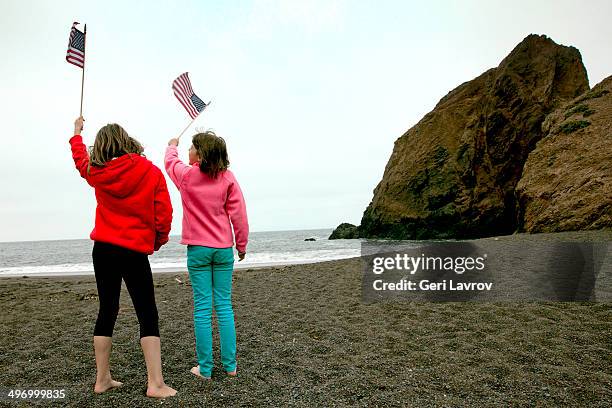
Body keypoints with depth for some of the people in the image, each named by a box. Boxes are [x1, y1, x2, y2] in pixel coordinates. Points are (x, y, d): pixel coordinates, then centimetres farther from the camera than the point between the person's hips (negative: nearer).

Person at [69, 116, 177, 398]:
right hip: (135, 251, -4)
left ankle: (102, 379, 23)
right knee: (147, 315, 0)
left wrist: (77, 132, 44)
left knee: (107, 311, 14)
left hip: (102, 248, 4)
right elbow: (164, 215, -9)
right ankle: (155, 384, -2)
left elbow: (80, 157, 26)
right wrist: (159, 239, 10)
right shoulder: (152, 172, -7)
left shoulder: (96, 173, 2)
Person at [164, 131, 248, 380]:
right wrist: (242, 244, 7)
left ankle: (205, 368, 9)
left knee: (202, 307, 2)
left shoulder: (187, 175, -4)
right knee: (224, 306, 7)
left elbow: (170, 161, 19)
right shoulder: (227, 177, -3)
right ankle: (230, 365, 14)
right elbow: (238, 213, -3)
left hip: (198, 249, -1)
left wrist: (172, 145, 41)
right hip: (224, 249, 2)